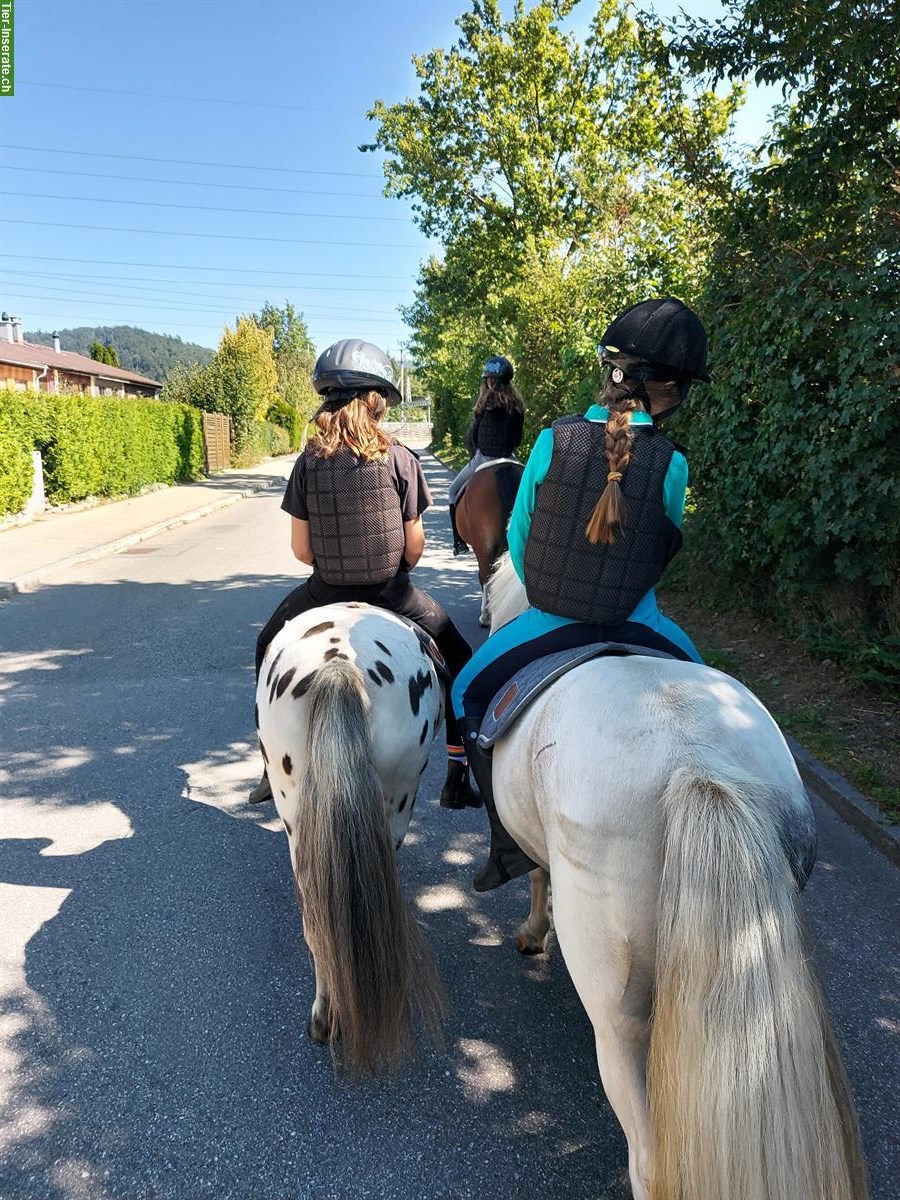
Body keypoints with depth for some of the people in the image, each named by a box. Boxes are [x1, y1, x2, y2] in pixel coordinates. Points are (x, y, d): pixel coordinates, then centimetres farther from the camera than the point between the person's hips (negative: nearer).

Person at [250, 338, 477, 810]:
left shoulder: (309, 462, -3)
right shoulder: (400, 458, -7)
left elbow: (301, 549, -2)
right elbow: (414, 544, -5)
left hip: (325, 595, 2)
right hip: (393, 595, -1)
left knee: (269, 648, 30)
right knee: (458, 660, 21)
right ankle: (458, 779, 22)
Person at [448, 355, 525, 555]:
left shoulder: (487, 402, -8)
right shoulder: (517, 405, 5)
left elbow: (472, 436, -3)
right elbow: (518, 437, 11)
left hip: (484, 458, -5)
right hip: (508, 459, 5)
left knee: (454, 492, 12)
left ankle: (459, 542, 7)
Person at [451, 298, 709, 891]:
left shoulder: (553, 440, -11)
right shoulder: (672, 464, -10)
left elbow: (519, 537, -1)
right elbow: (665, 551, 4)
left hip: (550, 622, -1)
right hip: (636, 629, 2)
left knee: (469, 692, 22)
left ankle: (510, 839, 17)